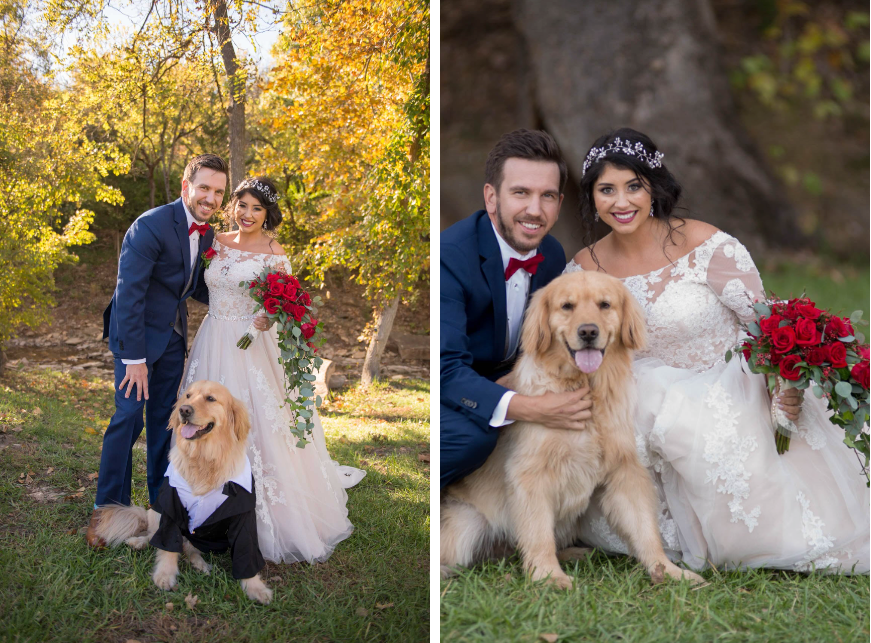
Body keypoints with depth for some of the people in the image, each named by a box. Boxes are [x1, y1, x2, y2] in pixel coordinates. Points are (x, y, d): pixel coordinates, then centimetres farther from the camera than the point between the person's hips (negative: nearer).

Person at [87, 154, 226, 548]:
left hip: (173, 336, 7)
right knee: (130, 416, -11)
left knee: (164, 419, 14)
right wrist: (134, 358, -24)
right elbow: (129, 293, -24)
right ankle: (107, 509, 1)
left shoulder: (207, 232, 2)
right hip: (137, 334, -7)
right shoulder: (151, 226, -22)